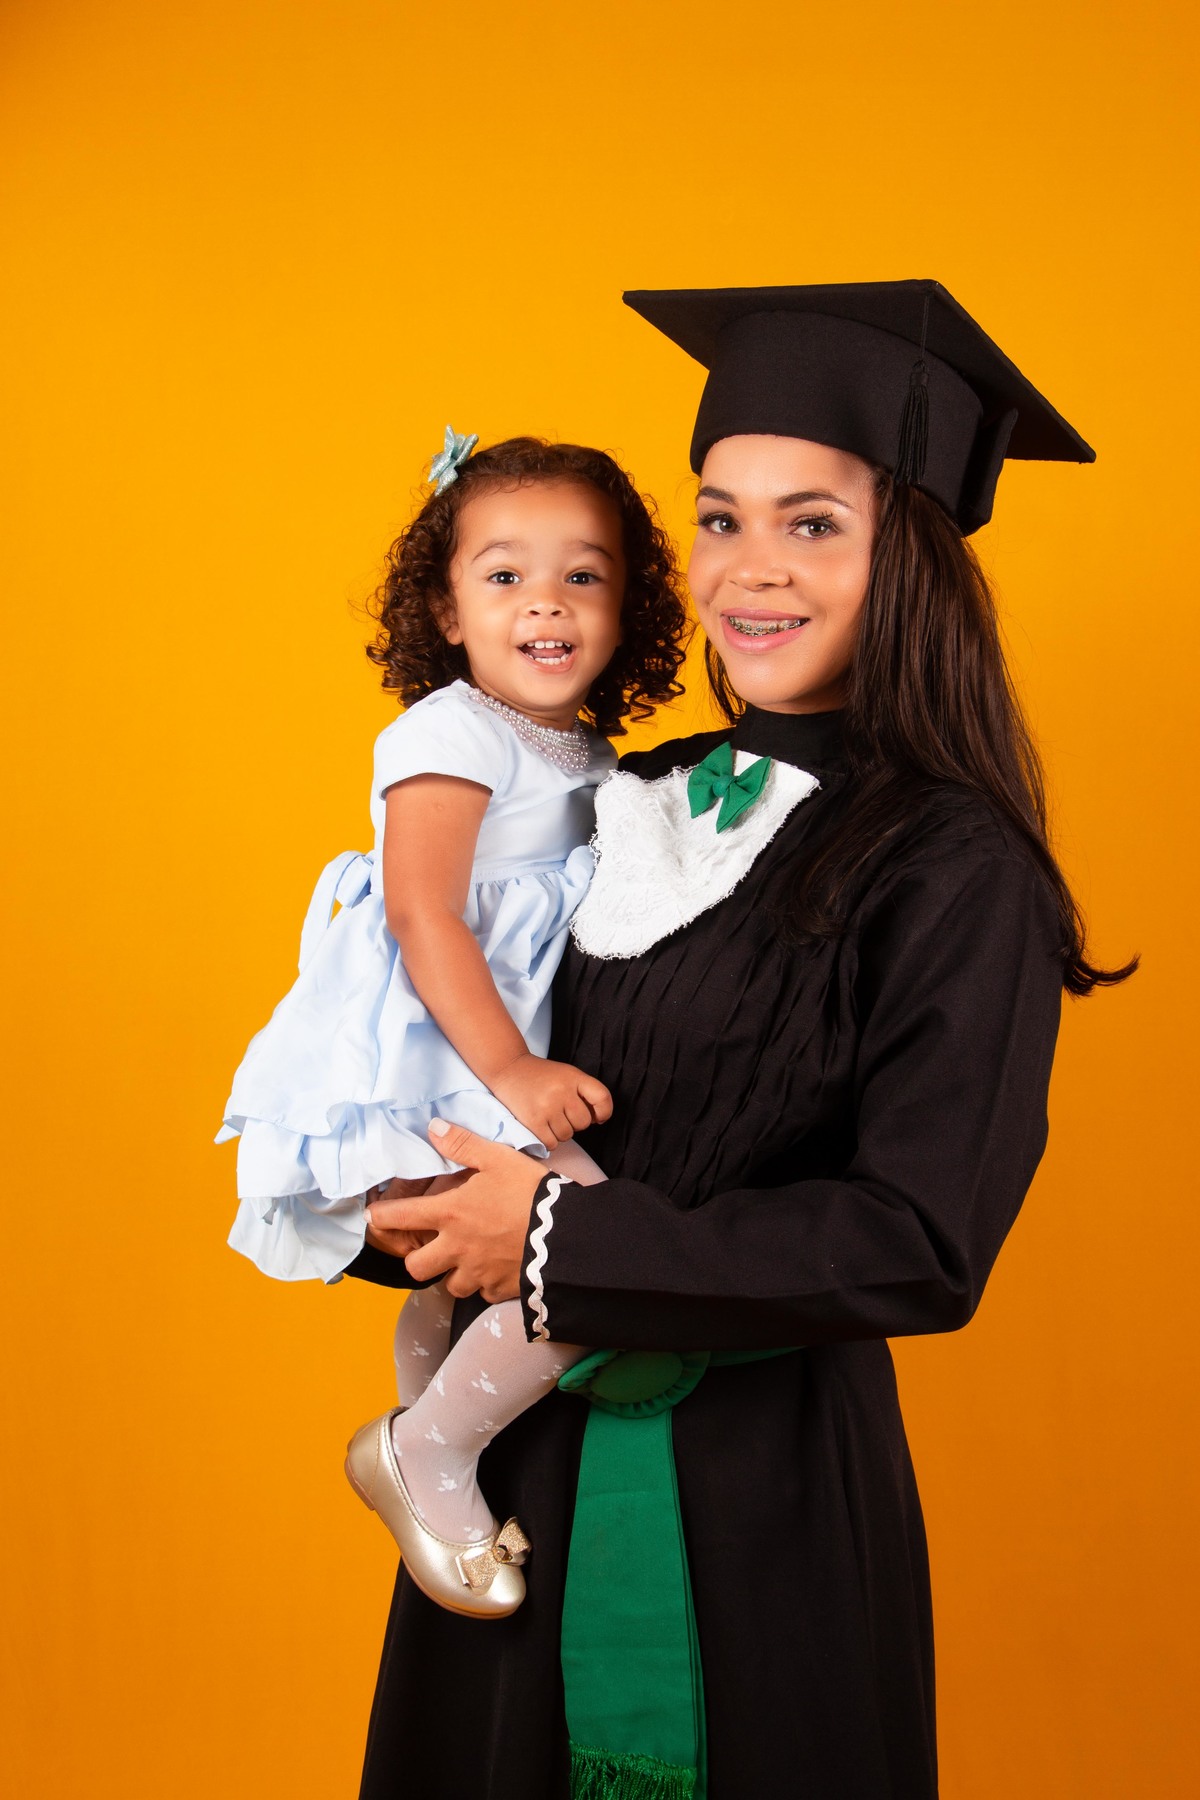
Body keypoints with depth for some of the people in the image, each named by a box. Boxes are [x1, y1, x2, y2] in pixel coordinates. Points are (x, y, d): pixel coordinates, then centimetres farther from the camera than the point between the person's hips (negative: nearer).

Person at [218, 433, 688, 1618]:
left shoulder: (587, 759, 14)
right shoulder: (451, 735, -11)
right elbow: (425, 917, -21)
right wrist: (510, 1071, -27)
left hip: (511, 1062, 9)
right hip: (434, 1074, -9)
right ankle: (426, 1453, -6)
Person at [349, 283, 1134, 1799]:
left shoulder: (957, 871, -14)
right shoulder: (633, 810, 4)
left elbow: (921, 1244, -22)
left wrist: (564, 1243, -21)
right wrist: (411, 1211, -8)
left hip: (765, 1499, -5)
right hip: (533, 1450, 6)